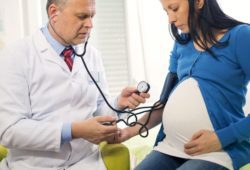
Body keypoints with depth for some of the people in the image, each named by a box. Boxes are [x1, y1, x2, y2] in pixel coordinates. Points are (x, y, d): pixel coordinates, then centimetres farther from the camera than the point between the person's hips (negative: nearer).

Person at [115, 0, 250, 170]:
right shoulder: (182, 42, 14)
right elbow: (168, 102, 13)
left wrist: (222, 138, -14)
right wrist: (134, 129, 2)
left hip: (219, 151, -5)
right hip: (170, 146, 6)